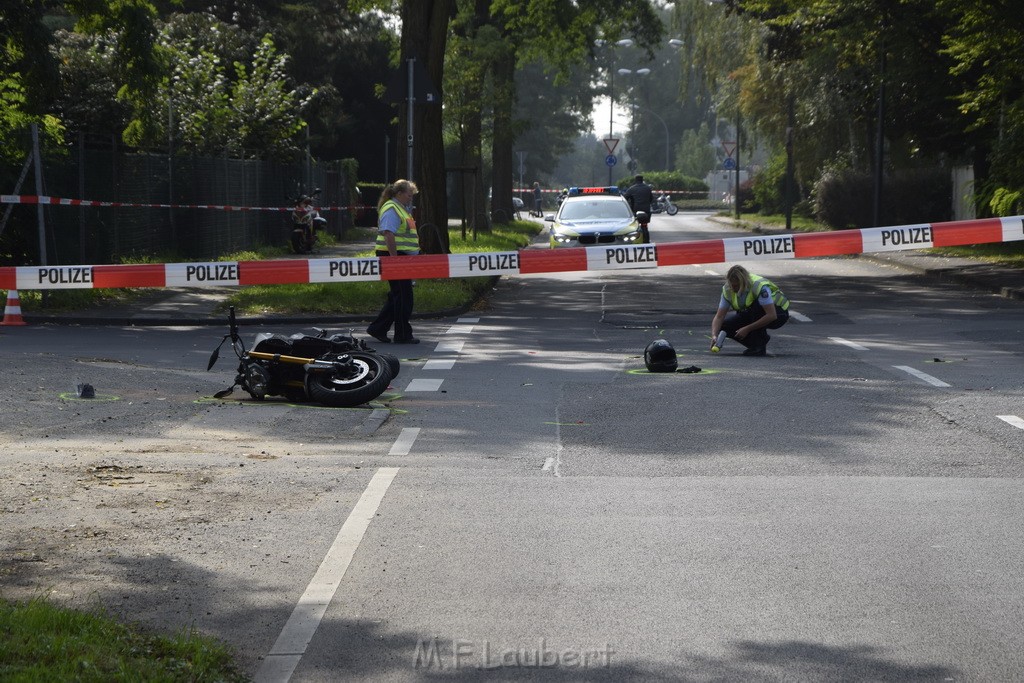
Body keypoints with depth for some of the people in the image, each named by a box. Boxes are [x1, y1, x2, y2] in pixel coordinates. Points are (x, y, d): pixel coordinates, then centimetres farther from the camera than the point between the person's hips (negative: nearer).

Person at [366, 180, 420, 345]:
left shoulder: (400, 209, 20)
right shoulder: (391, 209, -13)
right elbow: (388, 235, -23)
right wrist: (394, 258, -26)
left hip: (400, 257, 11)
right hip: (394, 256, -11)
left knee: (397, 296, 13)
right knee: (403, 296, -5)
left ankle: (377, 329, 17)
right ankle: (403, 335, 0)